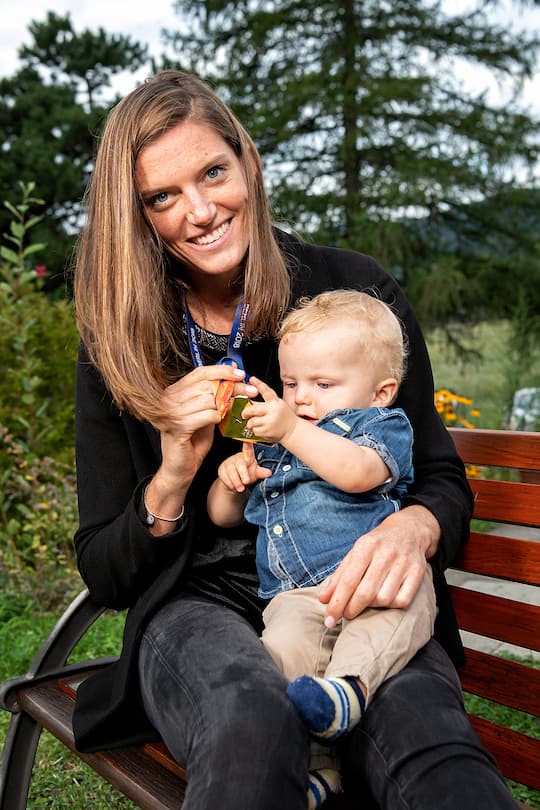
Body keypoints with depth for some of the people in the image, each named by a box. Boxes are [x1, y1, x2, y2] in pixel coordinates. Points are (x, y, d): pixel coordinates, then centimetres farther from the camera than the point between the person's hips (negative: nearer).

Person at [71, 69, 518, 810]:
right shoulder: (117, 348, 2)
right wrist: (174, 476, -17)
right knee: (252, 718, -36)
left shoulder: (359, 292, 0)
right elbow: (104, 576, 4)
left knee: (429, 740, -34)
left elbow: (444, 480, 5)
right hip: (200, 605, 1)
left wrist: (413, 528, -21)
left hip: (349, 598, 0)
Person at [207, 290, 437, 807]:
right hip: (297, 595, 4)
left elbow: (358, 472, -15)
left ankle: (350, 684, -51)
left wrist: (293, 431, -21)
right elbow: (223, 517, 30)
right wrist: (230, 478, 9)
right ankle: (311, 764, -26)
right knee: (283, 646, -28)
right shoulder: (271, 441, 28)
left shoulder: (383, 425, 11)